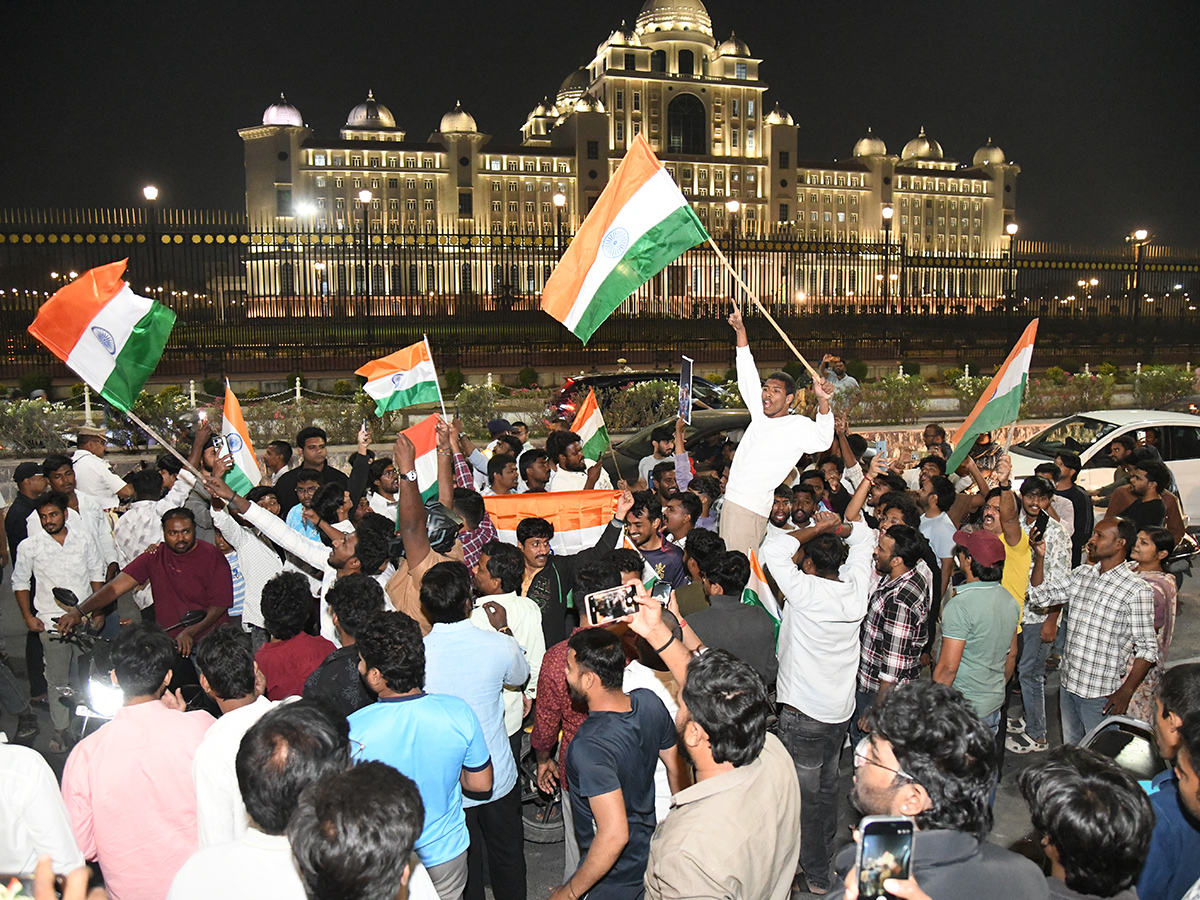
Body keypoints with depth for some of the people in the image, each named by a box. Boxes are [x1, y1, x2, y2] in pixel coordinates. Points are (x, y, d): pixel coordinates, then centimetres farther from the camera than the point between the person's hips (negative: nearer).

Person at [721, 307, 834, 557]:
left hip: (750, 509, -7)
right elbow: (748, 376, 20)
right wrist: (740, 331, 19)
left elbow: (822, 440, -24)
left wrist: (823, 403, -39)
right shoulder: (761, 415, 13)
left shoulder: (798, 427, -5)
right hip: (731, 499, 7)